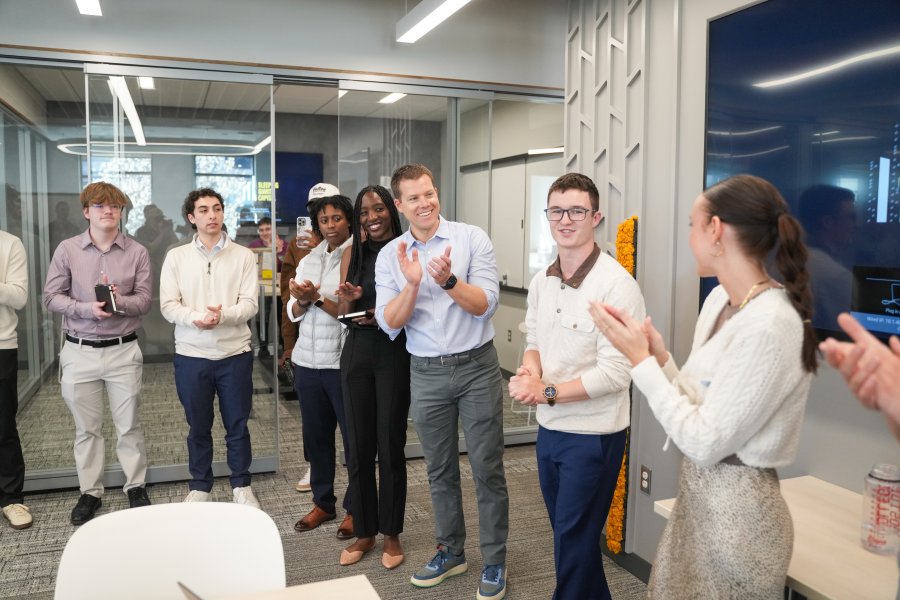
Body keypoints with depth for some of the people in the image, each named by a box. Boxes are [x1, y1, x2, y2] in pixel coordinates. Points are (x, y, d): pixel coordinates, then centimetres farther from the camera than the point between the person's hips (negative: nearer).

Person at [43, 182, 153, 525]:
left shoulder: (137, 252, 0)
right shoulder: (67, 250, 0)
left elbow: (144, 300, -2)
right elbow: (51, 297, -1)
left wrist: (121, 302, -23)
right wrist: (88, 309, -17)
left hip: (123, 351, 0)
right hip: (79, 351, 1)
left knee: (129, 425, 8)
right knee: (86, 428, 10)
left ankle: (136, 486, 23)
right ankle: (90, 492, 24)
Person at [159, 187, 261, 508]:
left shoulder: (244, 256, 2)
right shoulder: (176, 256, 4)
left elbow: (250, 303, -5)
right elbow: (168, 305, -3)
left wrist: (223, 316, -24)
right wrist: (195, 318, -22)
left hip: (235, 353, 0)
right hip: (191, 355, 1)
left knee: (237, 426, 9)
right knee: (198, 427, 12)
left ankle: (241, 486, 24)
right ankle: (199, 488, 28)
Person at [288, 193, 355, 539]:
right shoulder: (308, 260, 11)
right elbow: (294, 313, 9)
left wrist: (317, 297, -19)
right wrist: (302, 300, -11)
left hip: (343, 363, -6)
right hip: (307, 361, 6)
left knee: (354, 436, 6)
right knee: (316, 435, 15)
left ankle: (354, 508, 21)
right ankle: (322, 502, 31)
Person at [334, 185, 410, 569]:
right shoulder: (352, 255, 8)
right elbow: (345, 315, 12)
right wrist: (348, 301, -10)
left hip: (394, 353, -4)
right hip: (357, 353, 4)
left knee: (390, 445, 4)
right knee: (358, 447, 9)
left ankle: (392, 533, 21)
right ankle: (364, 531, 25)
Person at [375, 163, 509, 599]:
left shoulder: (472, 237, -7)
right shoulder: (390, 255, 1)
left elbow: (485, 305, -13)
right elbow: (390, 324, -7)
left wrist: (448, 280, -28)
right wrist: (413, 284, -23)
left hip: (476, 365, -3)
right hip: (426, 373, 3)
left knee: (487, 468, 5)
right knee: (440, 469, 16)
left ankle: (494, 561, 22)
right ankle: (451, 552, 34)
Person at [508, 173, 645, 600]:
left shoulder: (616, 285, -19)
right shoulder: (542, 281, 4)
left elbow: (615, 374, -21)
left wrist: (546, 392, -17)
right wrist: (529, 371, -7)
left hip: (593, 435, -7)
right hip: (549, 428, 7)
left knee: (574, 544, 6)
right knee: (566, 532, 21)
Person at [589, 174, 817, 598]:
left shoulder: (769, 325, -25)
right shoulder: (719, 299, 2)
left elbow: (705, 443, -23)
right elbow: (696, 401, 5)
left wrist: (641, 360, -19)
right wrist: (658, 356, -7)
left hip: (734, 511, -8)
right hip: (697, 497, 8)